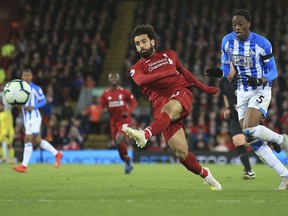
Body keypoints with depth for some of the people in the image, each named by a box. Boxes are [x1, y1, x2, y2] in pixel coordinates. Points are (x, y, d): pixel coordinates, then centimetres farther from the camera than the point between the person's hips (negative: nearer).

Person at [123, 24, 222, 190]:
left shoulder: (169, 55, 22)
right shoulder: (137, 68, 13)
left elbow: (183, 71, 37)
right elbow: (141, 80, -10)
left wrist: (204, 88, 42)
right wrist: (167, 73, -18)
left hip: (181, 94, 0)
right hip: (160, 105, 0)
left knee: (168, 109, -39)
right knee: (181, 152, -11)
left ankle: (145, 135, -63)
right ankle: (205, 175, 13)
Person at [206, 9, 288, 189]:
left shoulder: (262, 44, -16)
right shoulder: (227, 42, -3)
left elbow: (273, 72, -8)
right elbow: (226, 69, 7)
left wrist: (260, 81, -28)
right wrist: (219, 73, -16)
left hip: (261, 91, -6)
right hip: (243, 92, 6)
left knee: (249, 130, -27)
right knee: (253, 141, 0)